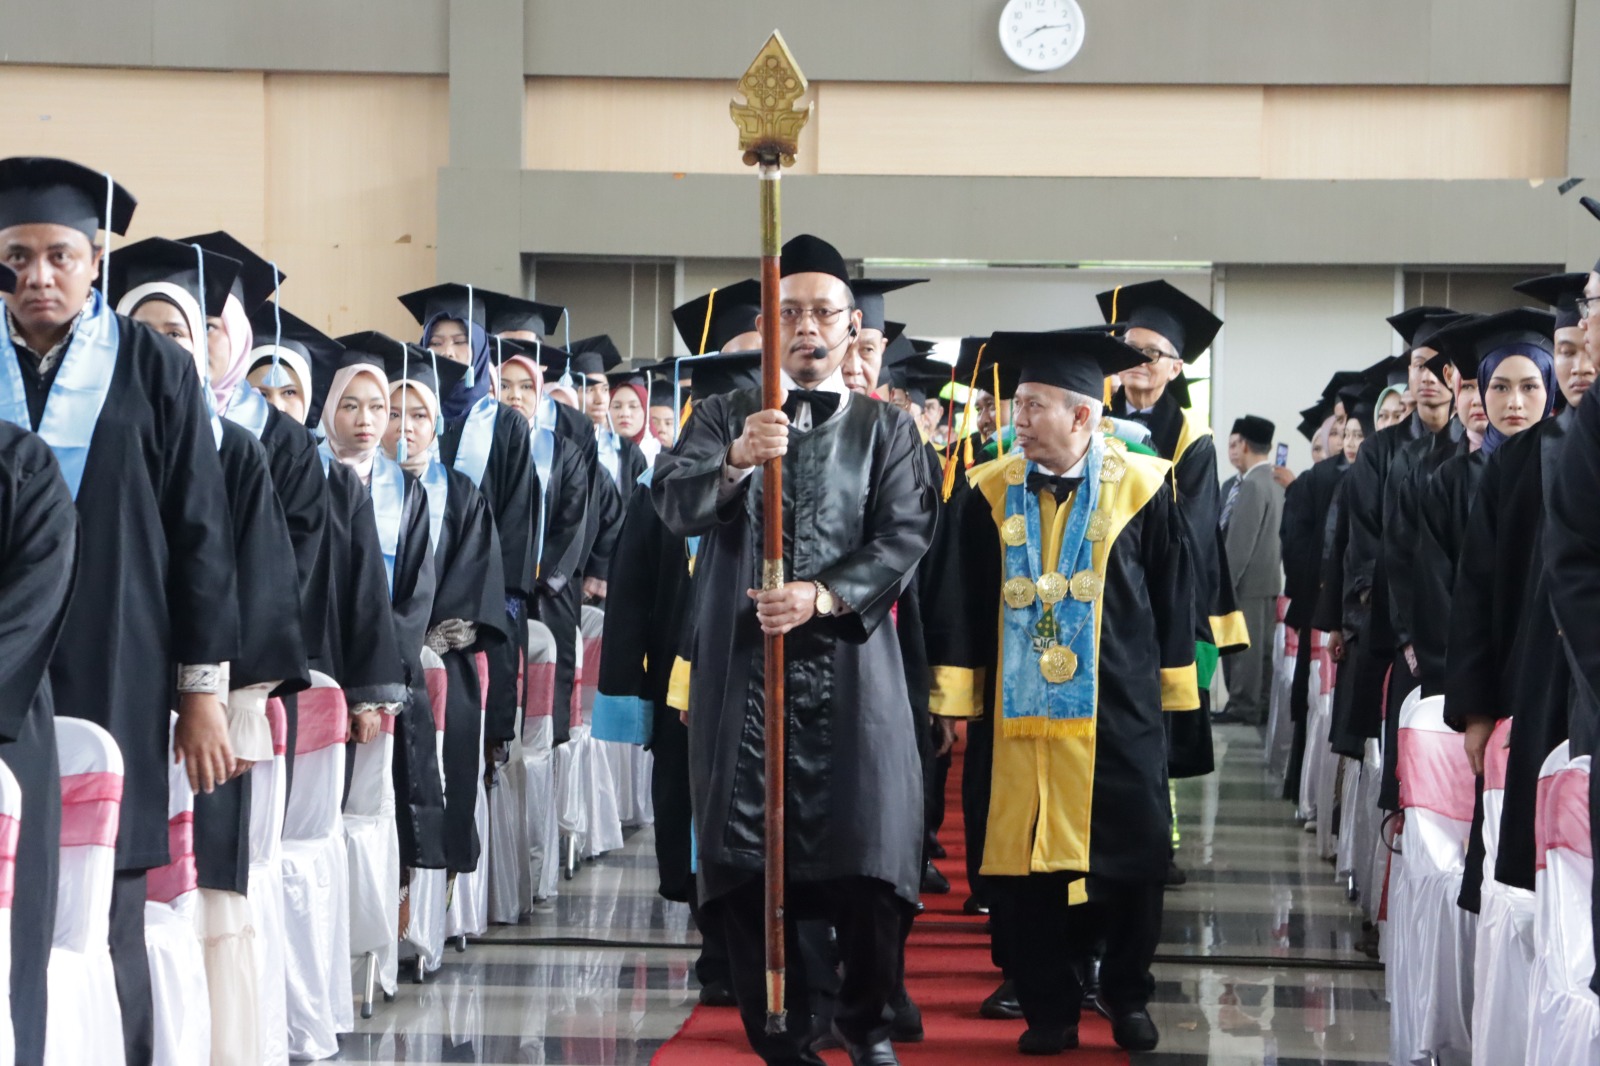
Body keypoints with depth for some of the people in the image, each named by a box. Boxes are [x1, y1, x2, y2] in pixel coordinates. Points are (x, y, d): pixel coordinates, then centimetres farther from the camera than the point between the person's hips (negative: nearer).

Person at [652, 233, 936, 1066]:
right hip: (741, 667, 0)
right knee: (748, 868, 0)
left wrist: (823, 596, -17)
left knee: (866, 859, -2)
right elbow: (674, 502, -6)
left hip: (850, 670, 0)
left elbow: (905, 535, -2)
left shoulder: (886, 428, 10)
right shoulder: (725, 417, 10)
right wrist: (736, 460, -26)